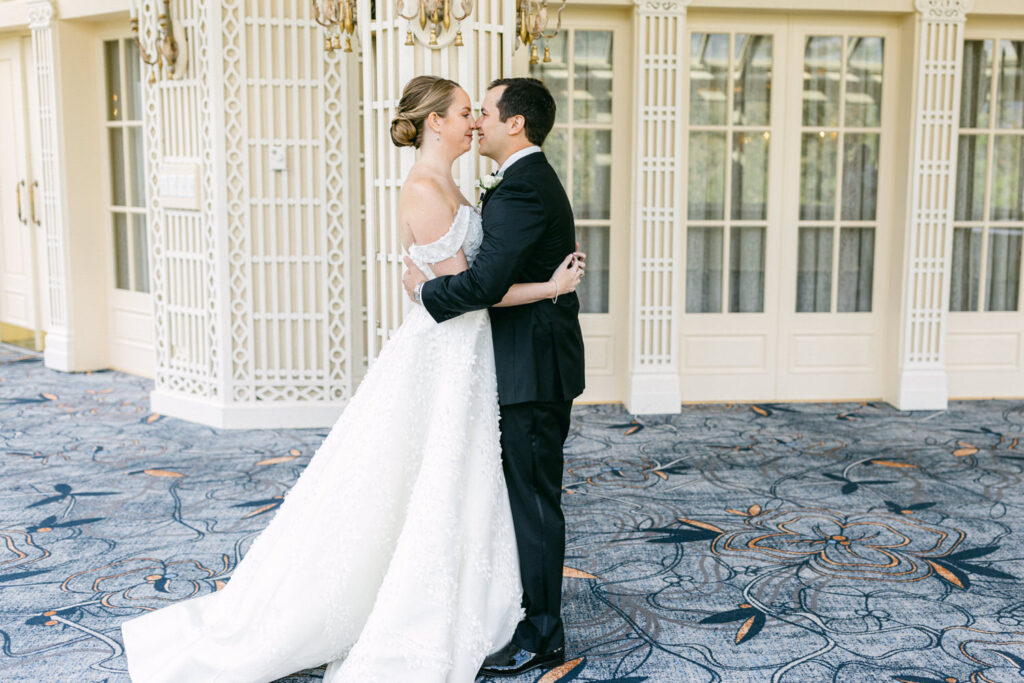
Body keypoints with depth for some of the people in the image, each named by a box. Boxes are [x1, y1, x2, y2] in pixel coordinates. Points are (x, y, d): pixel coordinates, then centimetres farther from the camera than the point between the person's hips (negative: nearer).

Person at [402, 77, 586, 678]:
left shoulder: (521, 189, -19)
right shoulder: (536, 180, 16)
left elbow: (486, 282, -27)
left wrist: (425, 290, -11)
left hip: (534, 369, -11)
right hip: (541, 364, 11)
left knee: (534, 500, -1)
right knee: (531, 496, 18)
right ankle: (537, 613, 32)